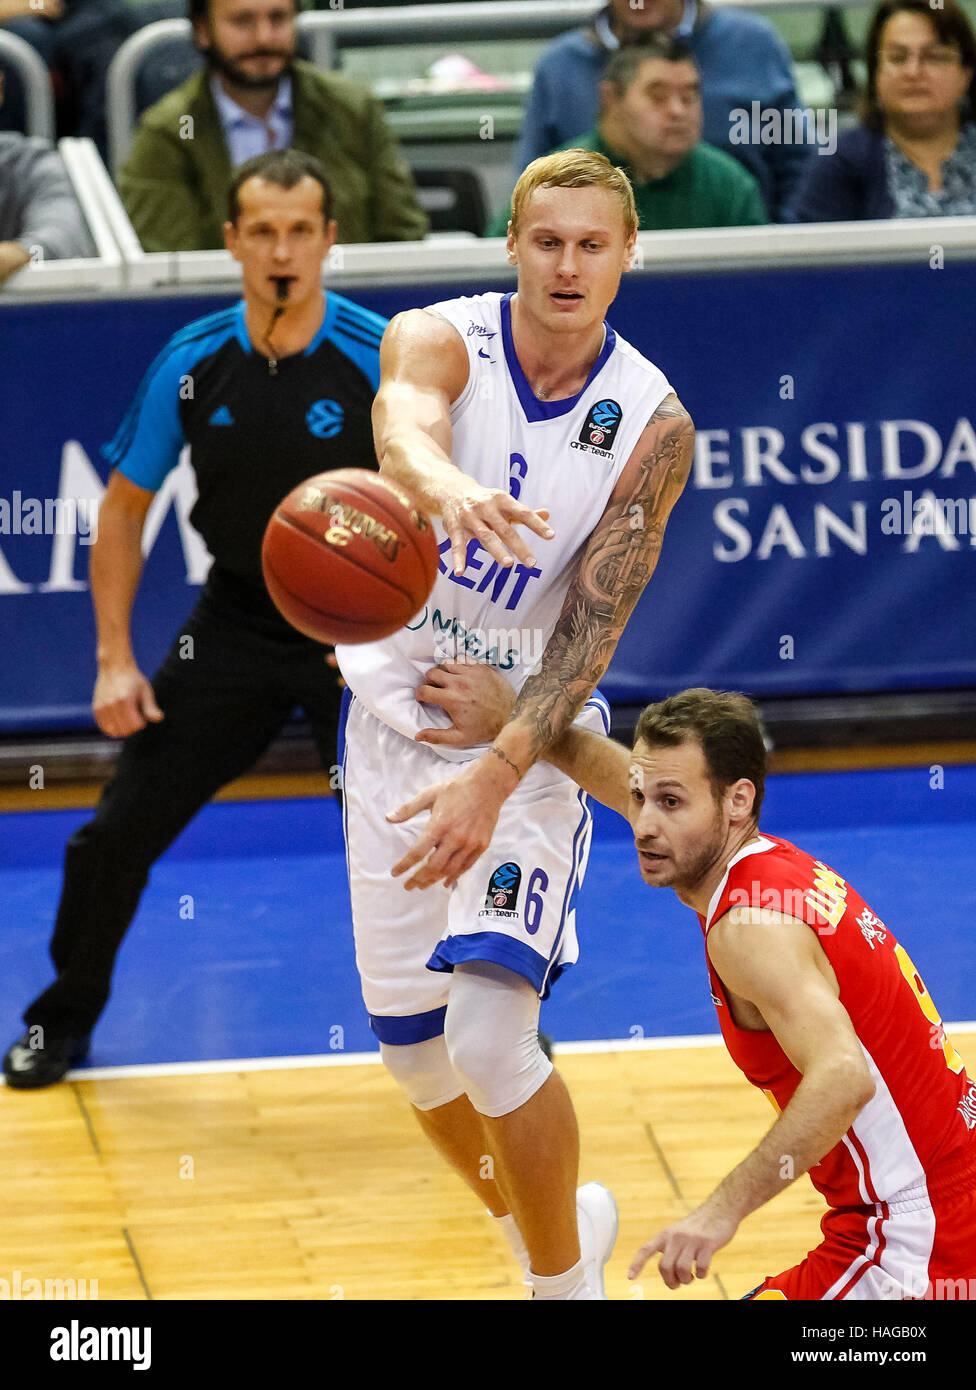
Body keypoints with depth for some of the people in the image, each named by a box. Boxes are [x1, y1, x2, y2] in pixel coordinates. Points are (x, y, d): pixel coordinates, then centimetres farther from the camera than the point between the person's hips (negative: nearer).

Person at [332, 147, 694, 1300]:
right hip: (395, 717, 2)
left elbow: (591, 629, -19)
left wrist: (495, 776, -34)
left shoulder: (652, 425, -13)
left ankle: (568, 1282, 4)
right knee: (414, 1051, 9)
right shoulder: (440, 339, -13)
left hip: (529, 732, -2)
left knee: (490, 1039, -17)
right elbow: (402, 421, -39)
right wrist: (444, 484, -64)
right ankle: (535, 1229, 36)